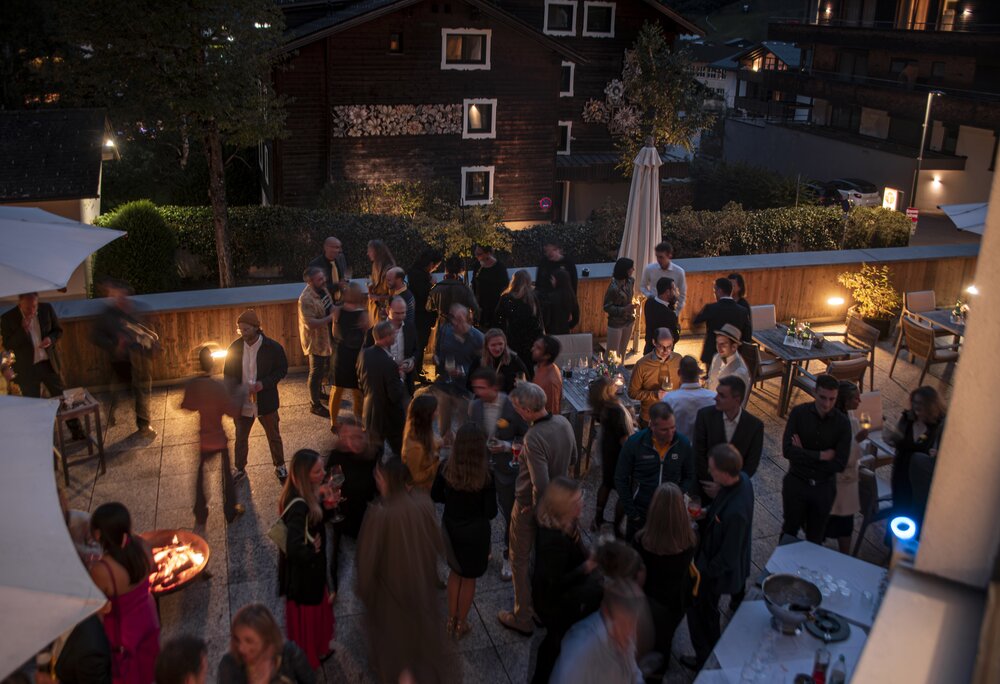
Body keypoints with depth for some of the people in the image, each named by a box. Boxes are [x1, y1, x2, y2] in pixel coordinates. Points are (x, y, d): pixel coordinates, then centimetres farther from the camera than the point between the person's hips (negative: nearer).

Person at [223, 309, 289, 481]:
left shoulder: (273, 347, -16)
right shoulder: (235, 347, -7)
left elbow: (283, 369, -7)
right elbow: (228, 372, 3)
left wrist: (264, 383, -21)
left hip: (265, 401, -2)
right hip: (242, 402, 2)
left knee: (274, 436, 15)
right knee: (241, 437, 17)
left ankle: (280, 466, 35)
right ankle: (240, 469, 36)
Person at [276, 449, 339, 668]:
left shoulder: (309, 493, -9)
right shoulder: (298, 506, -36)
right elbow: (294, 549, -39)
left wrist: (326, 504, -12)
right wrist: (313, 550, -19)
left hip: (313, 567, 8)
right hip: (303, 570, -8)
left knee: (319, 607, 29)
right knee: (305, 615, 16)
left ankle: (318, 650, 53)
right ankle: (307, 661, 40)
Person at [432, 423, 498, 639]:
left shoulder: (446, 468, -16)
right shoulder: (486, 474, -24)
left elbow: (435, 496, -1)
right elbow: (491, 513, -18)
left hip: (450, 528, 3)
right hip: (475, 531, -3)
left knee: (455, 572, 27)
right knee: (469, 578, 19)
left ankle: (451, 620, 39)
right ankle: (461, 625, 33)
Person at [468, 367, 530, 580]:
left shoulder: (513, 406, -18)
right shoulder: (475, 406, -6)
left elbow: (526, 437, -9)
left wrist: (507, 446, -24)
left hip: (506, 469, -3)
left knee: (509, 515, 10)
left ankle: (508, 558, 29)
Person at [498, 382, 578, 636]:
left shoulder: (533, 438, -35)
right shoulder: (563, 422, -11)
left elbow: (540, 485, -33)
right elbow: (572, 458, 5)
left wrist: (534, 507, -16)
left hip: (529, 506, -7)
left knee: (519, 560, 13)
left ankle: (523, 619, 26)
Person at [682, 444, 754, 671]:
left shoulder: (734, 512, -43)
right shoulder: (742, 479, -17)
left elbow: (727, 557, -29)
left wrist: (704, 573, -16)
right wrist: (706, 515, -4)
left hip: (717, 573, -8)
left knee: (698, 612, 20)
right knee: (708, 610, 31)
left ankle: (705, 660, 44)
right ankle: (714, 650, 55)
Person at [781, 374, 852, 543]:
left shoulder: (842, 422, -12)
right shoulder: (799, 413, -13)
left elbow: (840, 464, -15)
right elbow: (787, 450, -21)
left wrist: (804, 454, -15)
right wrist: (820, 455, -20)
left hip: (824, 487, 1)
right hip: (796, 483, -1)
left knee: (815, 537, 17)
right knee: (790, 530, 16)